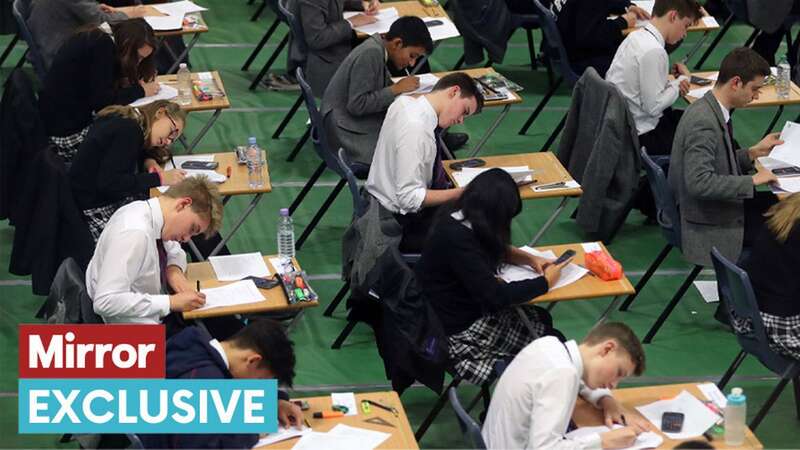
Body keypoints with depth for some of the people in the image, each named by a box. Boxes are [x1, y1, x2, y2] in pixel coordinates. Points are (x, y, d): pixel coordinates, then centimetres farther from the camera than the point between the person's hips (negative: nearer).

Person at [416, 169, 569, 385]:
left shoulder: (456, 217, -2)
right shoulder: (457, 238, -30)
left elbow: (497, 249, 18)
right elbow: (496, 295, -29)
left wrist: (528, 258, 1)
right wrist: (545, 282, -17)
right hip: (456, 333, -9)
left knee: (540, 318, 11)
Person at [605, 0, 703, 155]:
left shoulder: (636, 36, 4)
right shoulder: (653, 51, -24)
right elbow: (654, 106, -22)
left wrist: (672, 83, -2)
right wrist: (682, 80, -8)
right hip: (642, 135, -10)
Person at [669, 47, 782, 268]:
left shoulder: (710, 109, 5)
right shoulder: (703, 122, -25)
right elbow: (699, 182, -31)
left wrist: (754, 152, 7)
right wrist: (752, 181, -25)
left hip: (718, 204, 10)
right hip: (710, 224, -10)